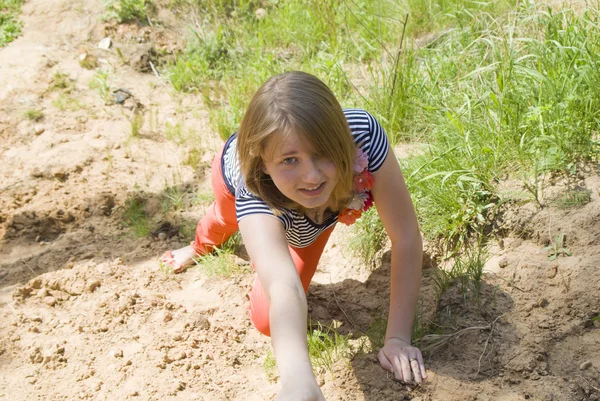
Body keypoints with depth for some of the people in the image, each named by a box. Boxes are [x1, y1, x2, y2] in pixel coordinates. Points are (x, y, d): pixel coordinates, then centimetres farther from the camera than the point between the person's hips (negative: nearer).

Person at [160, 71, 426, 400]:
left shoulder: (363, 134, -46)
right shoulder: (253, 191, -50)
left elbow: (406, 236, -38)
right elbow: (284, 288, -65)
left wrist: (398, 338, -38)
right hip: (238, 175, -1)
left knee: (265, 318, 2)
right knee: (228, 217, 33)